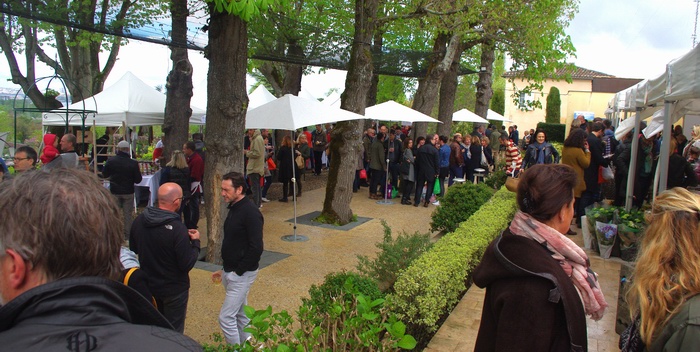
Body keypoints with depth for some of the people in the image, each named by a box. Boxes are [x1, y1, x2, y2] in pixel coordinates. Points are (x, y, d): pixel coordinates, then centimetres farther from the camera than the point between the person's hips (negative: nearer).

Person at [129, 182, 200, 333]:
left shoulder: (139, 221, -10)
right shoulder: (177, 229, -31)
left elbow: (133, 249, 7)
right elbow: (187, 264, -25)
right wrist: (195, 242, -9)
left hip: (148, 286, 6)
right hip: (174, 290, -6)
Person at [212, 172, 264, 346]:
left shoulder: (250, 212, -20)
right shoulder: (234, 208, 9)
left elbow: (256, 248, -23)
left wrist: (238, 271, -17)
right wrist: (225, 270, 15)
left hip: (242, 274, -9)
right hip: (231, 272, 9)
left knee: (226, 317, -5)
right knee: (240, 314, 18)